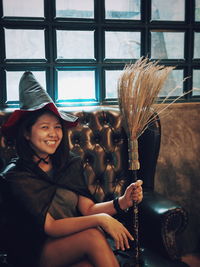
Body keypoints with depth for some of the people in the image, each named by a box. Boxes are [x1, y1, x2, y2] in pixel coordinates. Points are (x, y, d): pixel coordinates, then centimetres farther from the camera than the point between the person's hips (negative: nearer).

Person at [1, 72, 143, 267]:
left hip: (71, 247, 4)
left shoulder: (71, 163, 4)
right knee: (93, 235, -29)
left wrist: (121, 202, -21)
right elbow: (50, 227, -18)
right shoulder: (16, 176, -12)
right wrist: (100, 219, -30)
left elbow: (88, 208, -2)